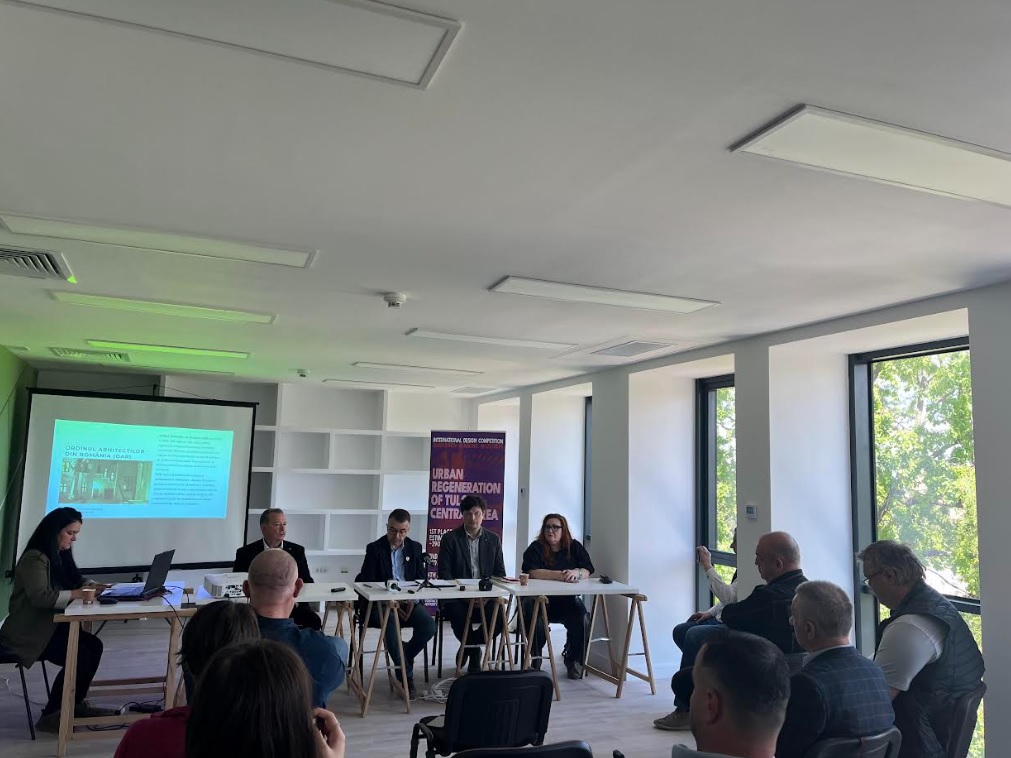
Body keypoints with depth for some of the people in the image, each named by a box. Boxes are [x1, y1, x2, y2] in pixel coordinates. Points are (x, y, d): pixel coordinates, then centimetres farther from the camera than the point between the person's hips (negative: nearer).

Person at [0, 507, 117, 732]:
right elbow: (40, 596, -31)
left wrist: (91, 586, -4)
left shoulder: (60, 555, 11)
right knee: (79, 656, -22)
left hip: (50, 625, 9)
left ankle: (75, 705, 7)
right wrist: (76, 594, -30)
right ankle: (50, 715, -8)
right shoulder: (34, 558, -19)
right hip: (28, 631, -9)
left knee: (94, 646, -8)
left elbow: (74, 582, 17)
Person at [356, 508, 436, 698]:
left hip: (409, 601, 3)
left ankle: (404, 659, 4)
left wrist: (412, 600, -12)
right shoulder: (374, 548, 0)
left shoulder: (415, 548, 10)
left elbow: (422, 580, 9)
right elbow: (367, 583, -5)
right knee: (390, 624, -36)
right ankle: (406, 675, -18)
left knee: (428, 625, -25)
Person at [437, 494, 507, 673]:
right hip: (457, 597, -2)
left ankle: (467, 647, 5)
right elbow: (444, 573, -3)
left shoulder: (493, 540, 13)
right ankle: (474, 653, 2)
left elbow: (500, 572, 11)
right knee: (459, 617, -34)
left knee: (500, 619, -27)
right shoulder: (450, 538, 4)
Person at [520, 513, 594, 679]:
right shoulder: (536, 548, 0)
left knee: (582, 619, -26)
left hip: (567, 599, 2)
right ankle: (535, 659, -3)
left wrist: (576, 573, -25)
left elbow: (587, 571, -1)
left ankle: (573, 659, 1)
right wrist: (558, 575, -28)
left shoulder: (575, 547, 9)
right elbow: (532, 572, -17)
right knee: (536, 621, -32)